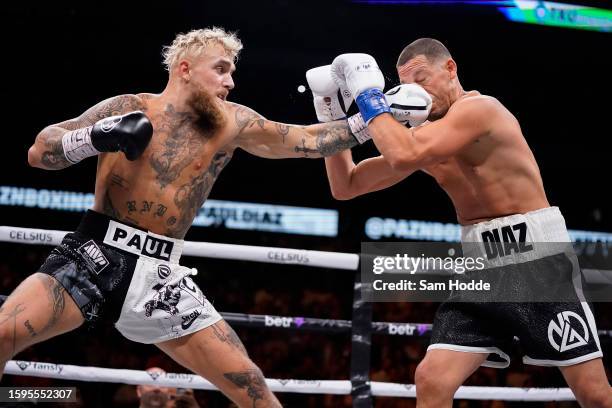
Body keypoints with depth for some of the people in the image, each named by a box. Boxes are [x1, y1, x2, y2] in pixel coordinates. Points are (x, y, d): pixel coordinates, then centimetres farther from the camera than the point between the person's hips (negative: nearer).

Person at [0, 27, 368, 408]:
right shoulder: (126, 107, 0)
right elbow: (38, 152, -2)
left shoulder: (232, 124, 7)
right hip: (93, 256, -2)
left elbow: (310, 140, 8)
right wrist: (96, 138, -19)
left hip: (157, 273, 2)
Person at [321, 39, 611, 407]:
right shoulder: (425, 135, 10)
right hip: (480, 265, 7)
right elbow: (345, 186, 13)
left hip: (536, 256, -6)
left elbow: (405, 156, -29)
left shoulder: (479, 108, -13)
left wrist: (369, 95, -16)